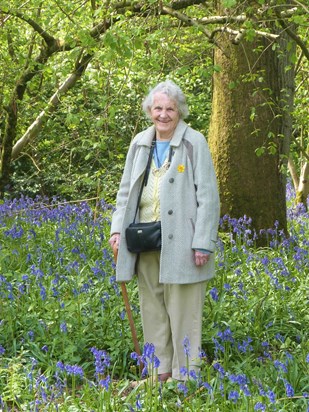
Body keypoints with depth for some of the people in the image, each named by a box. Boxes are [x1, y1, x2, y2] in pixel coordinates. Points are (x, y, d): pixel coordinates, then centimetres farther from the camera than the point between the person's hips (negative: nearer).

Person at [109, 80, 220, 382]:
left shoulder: (194, 142, -5)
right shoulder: (140, 143, 12)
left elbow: (208, 196, -8)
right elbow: (126, 190, 19)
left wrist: (203, 243, -13)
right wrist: (118, 228, 6)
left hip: (180, 243, -6)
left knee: (182, 311, -3)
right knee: (152, 309, 11)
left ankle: (185, 376, 5)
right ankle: (160, 373, 20)